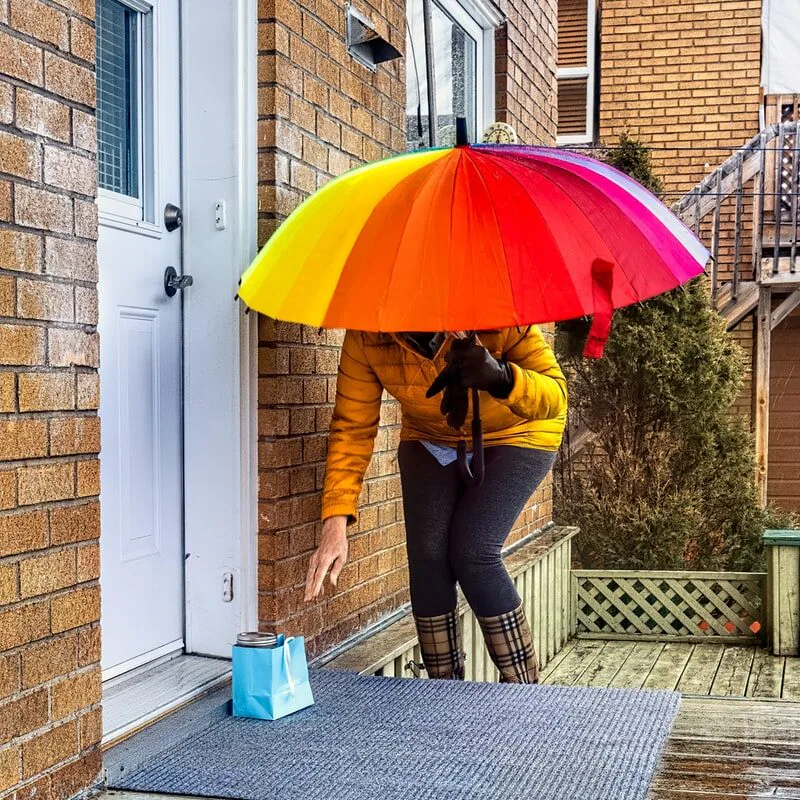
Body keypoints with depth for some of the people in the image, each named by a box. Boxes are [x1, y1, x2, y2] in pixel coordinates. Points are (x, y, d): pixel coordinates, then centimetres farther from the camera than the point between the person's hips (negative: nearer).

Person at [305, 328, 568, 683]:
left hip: (515, 437, -3)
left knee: (473, 554, -20)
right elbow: (352, 428, -22)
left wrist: (501, 377, -57)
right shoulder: (366, 337, -26)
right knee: (427, 557, -12)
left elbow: (555, 395, -35)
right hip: (431, 438, 3)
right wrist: (335, 525, -32)